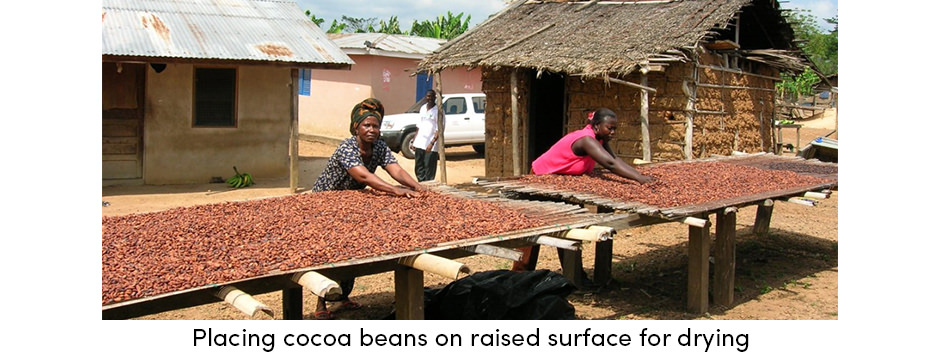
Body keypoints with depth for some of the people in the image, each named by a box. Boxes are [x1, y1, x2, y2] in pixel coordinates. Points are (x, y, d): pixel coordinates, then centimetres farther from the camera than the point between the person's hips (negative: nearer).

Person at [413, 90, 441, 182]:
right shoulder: (423, 108, 14)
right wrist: (415, 140, 16)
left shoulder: (438, 110, -8)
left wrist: (432, 143, -22)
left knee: (429, 171, -5)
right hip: (420, 143, 7)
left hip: (431, 146, -7)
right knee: (418, 168, 10)